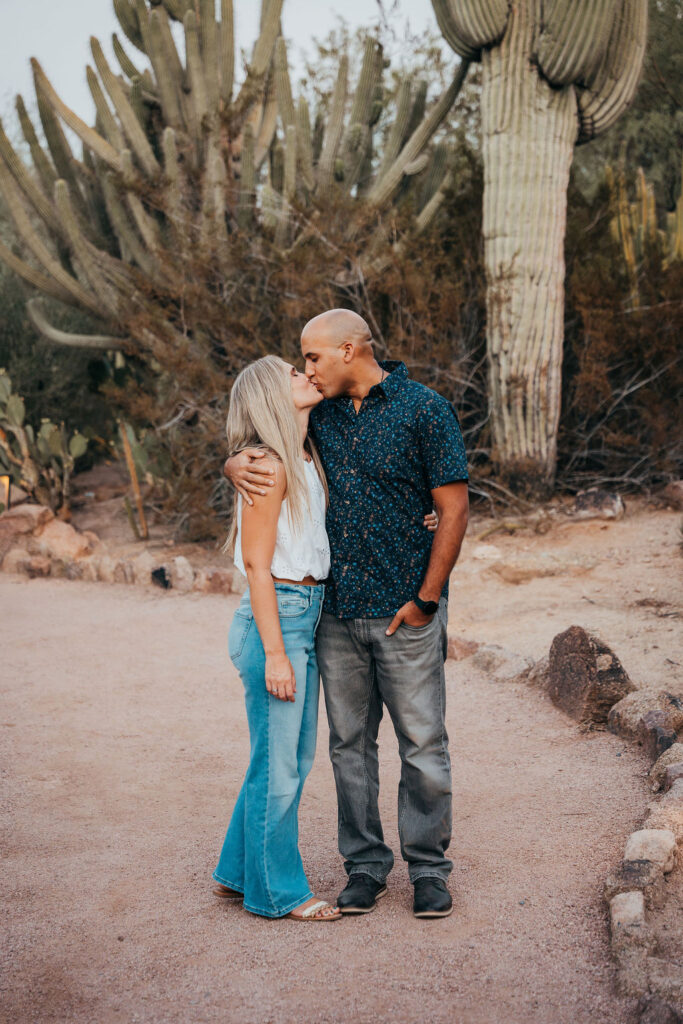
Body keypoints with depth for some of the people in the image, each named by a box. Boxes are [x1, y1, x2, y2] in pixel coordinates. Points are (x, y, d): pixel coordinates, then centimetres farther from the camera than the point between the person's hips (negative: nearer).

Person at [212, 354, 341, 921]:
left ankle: (239, 872, 31)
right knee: (278, 763, 2)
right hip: (276, 619, -10)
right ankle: (277, 891, 17)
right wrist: (275, 653, -18)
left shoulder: (306, 461, 12)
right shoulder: (269, 467, -14)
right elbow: (258, 565, -16)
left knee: (295, 756, 17)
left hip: (306, 618, 10)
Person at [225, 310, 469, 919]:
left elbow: (454, 509, -8)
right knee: (349, 743, 10)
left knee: (423, 743, 3)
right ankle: (365, 864, 22)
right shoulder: (319, 414, 9)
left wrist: (425, 600, -10)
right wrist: (239, 465, -12)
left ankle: (428, 868, 17)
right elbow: (256, 455, 14)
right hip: (336, 611, 5)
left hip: (406, 611, -5)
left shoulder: (425, 410, -6)